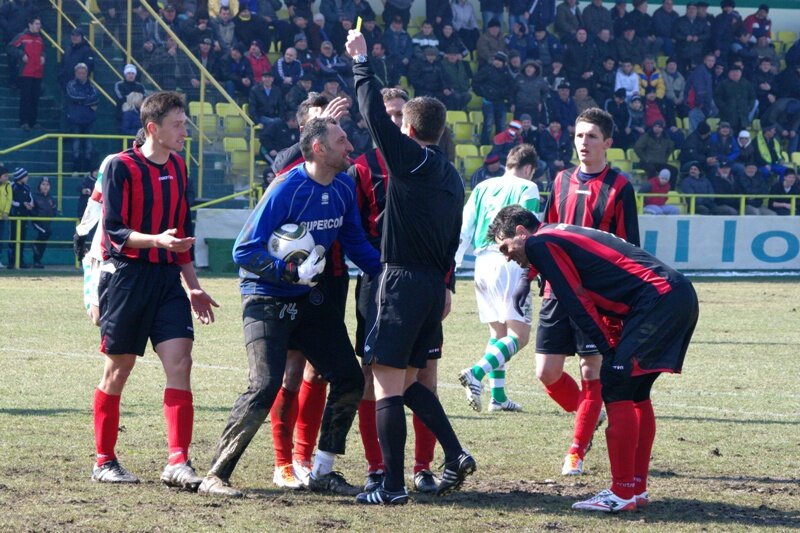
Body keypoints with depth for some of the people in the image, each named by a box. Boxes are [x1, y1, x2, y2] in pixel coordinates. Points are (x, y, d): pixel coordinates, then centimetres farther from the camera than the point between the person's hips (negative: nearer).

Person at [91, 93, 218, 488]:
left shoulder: (178, 168, 13)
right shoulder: (122, 167, -8)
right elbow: (114, 231, -13)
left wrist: (193, 287, 21)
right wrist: (157, 240, -29)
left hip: (168, 279, 5)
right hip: (126, 276, -5)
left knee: (179, 362, -10)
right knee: (118, 370, 3)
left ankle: (178, 462, -14)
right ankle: (104, 462, 16)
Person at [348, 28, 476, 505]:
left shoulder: (409, 160, -9)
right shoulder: (452, 177, 15)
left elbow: (375, 112, -9)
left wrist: (361, 61, 2)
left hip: (402, 281, -8)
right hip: (434, 286, 8)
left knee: (388, 383, -7)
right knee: (409, 380, 20)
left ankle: (393, 486, -10)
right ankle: (455, 455, 9)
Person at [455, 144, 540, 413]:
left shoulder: (482, 188, 16)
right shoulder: (527, 188, 0)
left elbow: (464, 229, 13)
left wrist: (452, 267, 15)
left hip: (482, 263, 7)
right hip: (508, 263, -7)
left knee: (497, 332, 18)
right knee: (519, 335, -7)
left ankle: (497, 396, 14)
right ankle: (476, 373, -26)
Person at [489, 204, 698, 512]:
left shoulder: (539, 243, -4)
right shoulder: (560, 236, 25)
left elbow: (577, 303, -7)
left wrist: (611, 351, -4)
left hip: (657, 300, -10)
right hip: (680, 295, 10)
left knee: (616, 388, -8)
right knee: (636, 393, 16)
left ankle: (622, 494, -8)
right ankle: (638, 489, 19)